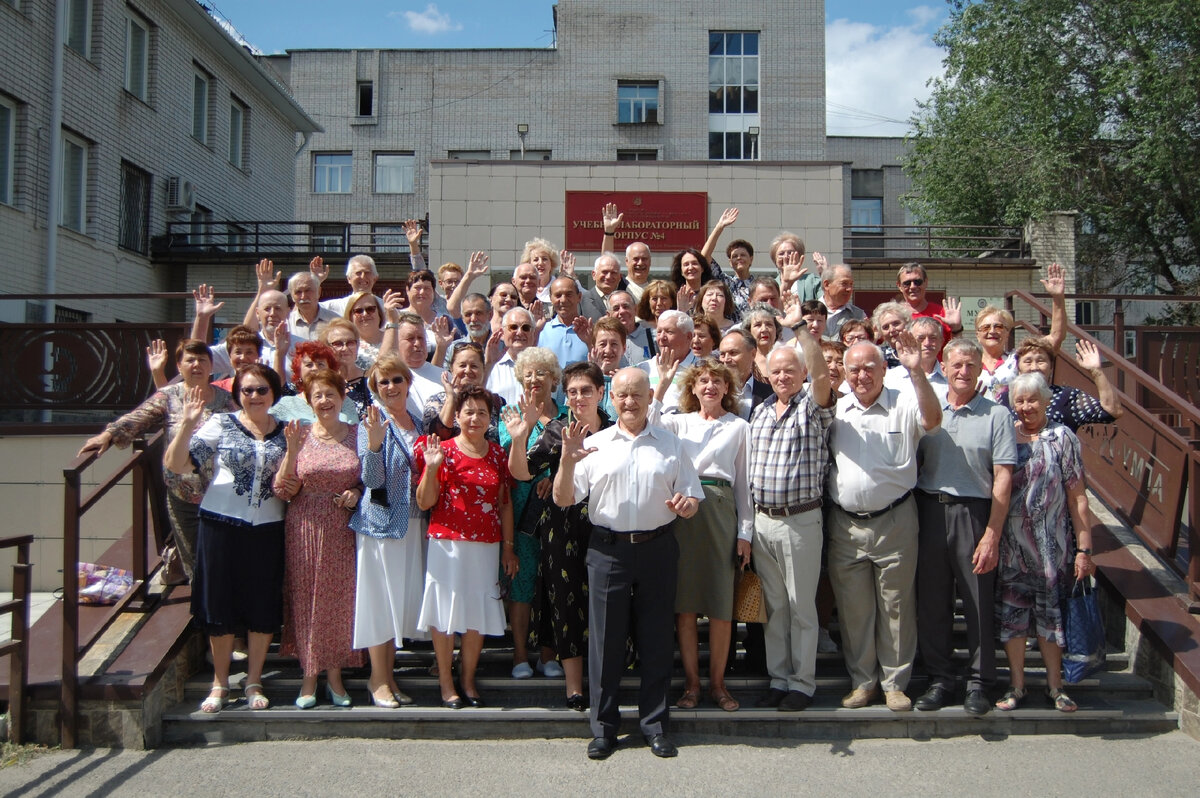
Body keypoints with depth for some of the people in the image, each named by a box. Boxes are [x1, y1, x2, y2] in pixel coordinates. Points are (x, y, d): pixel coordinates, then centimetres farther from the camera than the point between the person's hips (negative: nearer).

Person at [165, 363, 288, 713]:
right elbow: (175, 464, -6)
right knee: (219, 605, 6)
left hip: (267, 530, 2)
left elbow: (291, 487, 5)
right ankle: (220, 683, 21)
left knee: (264, 607, 6)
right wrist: (188, 424, -18)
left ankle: (253, 682, 22)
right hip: (221, 526, -2)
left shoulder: (285, 432, 7)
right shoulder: (221, 425, 0)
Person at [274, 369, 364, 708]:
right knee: (306, 599, 4)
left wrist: (356, 493, -9)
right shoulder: (300, 434, 0)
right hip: (305, 529, -1)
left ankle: (334, 674, 20)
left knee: (340, 598, 5)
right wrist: (292, 451, -16)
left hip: (343, 529, 1)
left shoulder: (357, 434, 3)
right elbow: (283, 490, -3)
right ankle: (309, 675, 18)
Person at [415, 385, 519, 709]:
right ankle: (446, 683, 14)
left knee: (479, 614, 7)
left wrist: (508, 547, 10)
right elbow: (425, 502, -7)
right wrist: (431, 468, -21)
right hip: (448, 543, -3)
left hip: (486, 545, 4)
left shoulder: (497, 454, 9)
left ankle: (468, 680, 22)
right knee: (445, 612, 2)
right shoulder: (443, 450, -3)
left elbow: (505, 503, 13)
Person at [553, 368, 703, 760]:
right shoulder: (594, 444, 7)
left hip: (657, 548, 1)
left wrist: (685, 505, -13)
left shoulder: (671, 445, 10)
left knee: (656, 638, 6)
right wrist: (567, 461, -14)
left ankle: (655, 724, 20)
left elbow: (693, 499, 11)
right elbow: (563, 499, 3)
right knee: (605, 638, 4)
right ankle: (603, 727, 17)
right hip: (608, 549, -1)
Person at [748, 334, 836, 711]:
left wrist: (802, 328, -28)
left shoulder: (812, 408, -4)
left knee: (801, 606, 2)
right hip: (762, 520, 6)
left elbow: (822, 375, -26)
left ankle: (802, 683, 13)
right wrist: (747, 523, 14)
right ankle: (778, 679, 22)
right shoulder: (759, 412, 13)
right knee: (773, 606, 12)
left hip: (800, 520, -5)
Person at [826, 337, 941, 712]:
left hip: (894, 523, -3)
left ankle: (895, 682, 19)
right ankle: (862, 680, 23)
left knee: (896, 606, 6)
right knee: (853, 608, 10)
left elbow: (932, 419, -24)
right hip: (845, 525, 3)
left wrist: (916, 372, -34)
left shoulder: (903, 405, -4)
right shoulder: (836, 409, 9)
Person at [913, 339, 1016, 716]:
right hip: (930, 510, 3)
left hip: (974, 512, -3)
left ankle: (978, 682, 16)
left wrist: (992, 535, -11)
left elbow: (1003, 478, -5)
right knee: (931, 599, 7)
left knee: (978, 601, 2)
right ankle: (939, 678, 20)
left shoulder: (996, 415, -1)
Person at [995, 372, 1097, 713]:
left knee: (1050, 611, 7)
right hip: (1010, 543, 1)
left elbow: (1077, 497, -3)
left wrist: (1084, 548, -7)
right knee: (1011, 612, 5)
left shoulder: (1062, 438, -1)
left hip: (1051, 542, -1)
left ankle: (1054, 685, 21)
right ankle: (1016, 685, 18)